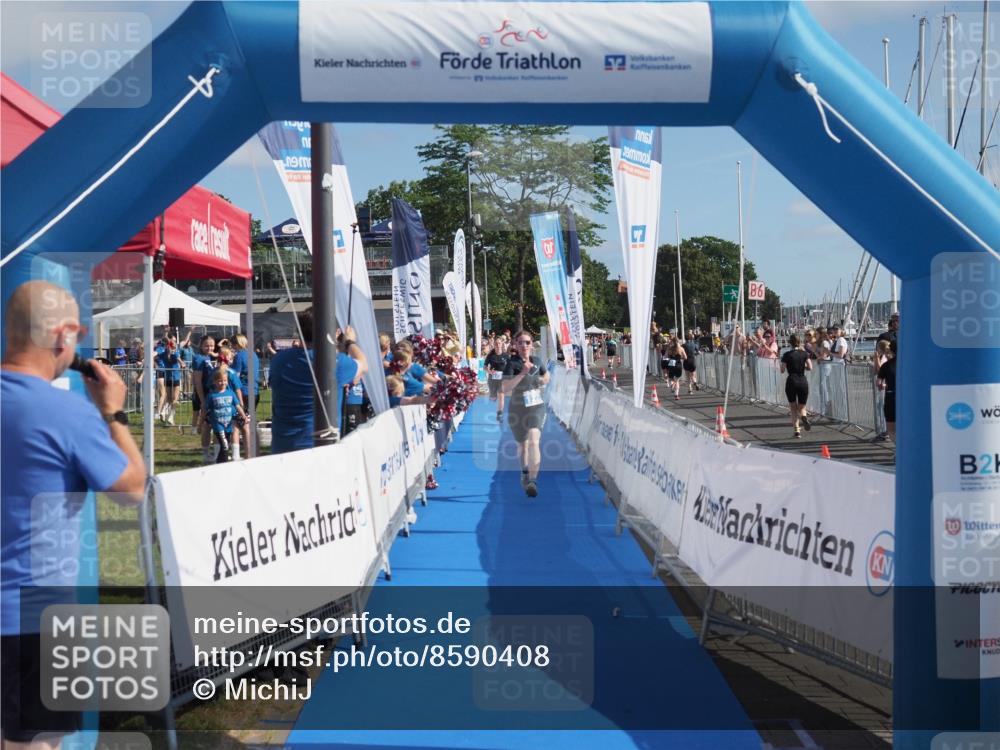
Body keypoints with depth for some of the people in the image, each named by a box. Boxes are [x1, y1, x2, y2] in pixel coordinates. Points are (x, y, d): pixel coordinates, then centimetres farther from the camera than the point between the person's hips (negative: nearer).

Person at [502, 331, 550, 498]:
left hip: (536, 407, 1)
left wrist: (542, 380, 5)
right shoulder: (512, 363, -10)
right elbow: (505, 388, -23)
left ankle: (532, 480, -25)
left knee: (534, 440, -21)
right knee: (522, 444, 17)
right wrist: (522, 374, -29)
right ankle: (524, 471, 46)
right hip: (517, 409, -1)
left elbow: (547, 376, 26)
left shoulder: (536, 361, 4)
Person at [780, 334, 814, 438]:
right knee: (802, 407, 13)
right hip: (803, 382, 2)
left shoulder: (787, 355, -3)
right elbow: (810, 367, -4)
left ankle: (796, 429, -1)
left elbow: (782, 370, -4)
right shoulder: (804, 353, 2)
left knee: (793, 408, 11)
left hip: (791, 382, -2)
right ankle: (804, 416, -22)